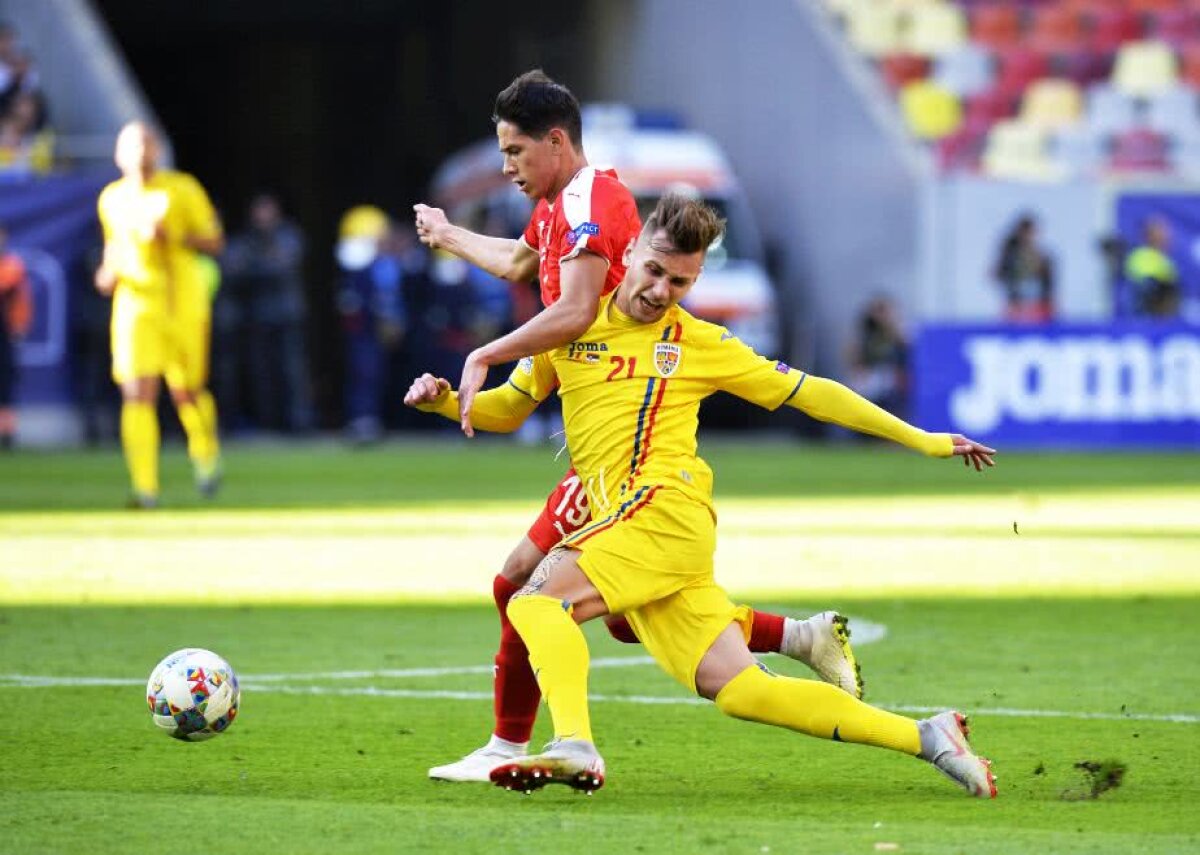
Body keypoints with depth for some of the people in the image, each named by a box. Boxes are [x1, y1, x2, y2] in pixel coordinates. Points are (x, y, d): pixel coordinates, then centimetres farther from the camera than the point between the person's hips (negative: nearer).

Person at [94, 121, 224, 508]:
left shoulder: (182, 190, -2)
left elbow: (215, 243, -2)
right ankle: (144, 487, -14)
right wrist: (108, 272, 4)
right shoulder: (112, 198, 8)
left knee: (187, 392, 6)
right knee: (137, 395, -13)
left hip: (182, 303, -1)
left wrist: (171, 235, -17)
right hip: (135, 302, 1)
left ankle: (206, 454, 38)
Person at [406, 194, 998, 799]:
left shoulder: (699, 344, 9)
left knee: (537, 600, -25)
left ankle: (574, 748, -41)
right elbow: (506, 409, 27)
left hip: (665, 507, -4)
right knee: (738, 690, -5)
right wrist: (445, 400, 5)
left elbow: (808, 392, 15)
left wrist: (920, 439, 16)